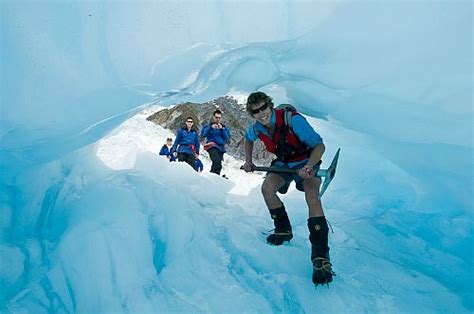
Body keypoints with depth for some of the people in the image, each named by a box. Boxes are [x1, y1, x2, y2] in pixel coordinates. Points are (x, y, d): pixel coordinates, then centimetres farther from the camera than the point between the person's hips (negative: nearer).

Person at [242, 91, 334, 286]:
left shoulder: (292, 119, -28)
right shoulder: (256, 128, -10)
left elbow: (319, 145, -28)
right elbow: (248, 139, 18)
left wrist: (309, 166, -44)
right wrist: (248, 161, 8)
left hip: (306, 162, -5)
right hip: (283, 164, 5)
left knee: (312, 196, -30)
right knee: (267, 187, -23)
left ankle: (321, 257, -29)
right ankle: (283, 230, 3)